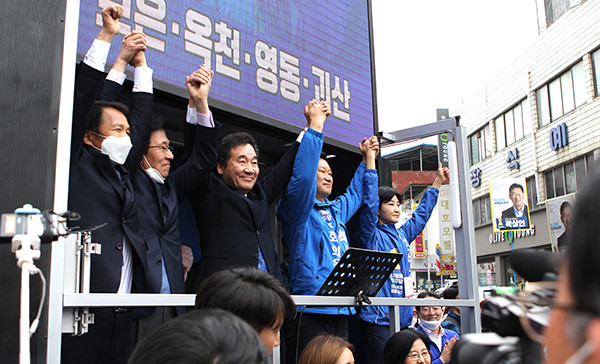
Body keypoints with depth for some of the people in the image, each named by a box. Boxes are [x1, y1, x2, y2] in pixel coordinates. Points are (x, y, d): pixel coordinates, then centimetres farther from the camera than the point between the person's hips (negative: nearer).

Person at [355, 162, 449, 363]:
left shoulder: (402, 235, 17)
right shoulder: (371, 235, -3)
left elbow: (421, 214, 31)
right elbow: (369, 205, -17)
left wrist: (438, 182, 38)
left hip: (403, 319, 7)